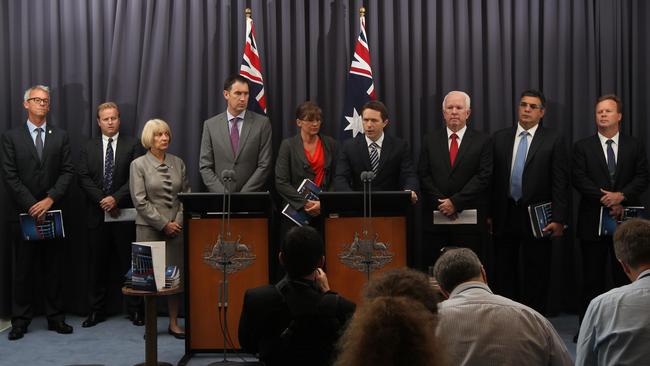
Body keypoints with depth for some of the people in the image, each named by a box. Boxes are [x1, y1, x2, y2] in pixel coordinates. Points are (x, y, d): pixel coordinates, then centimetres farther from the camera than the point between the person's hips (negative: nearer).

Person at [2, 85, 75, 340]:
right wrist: (32, 206, -12)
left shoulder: (60, 136, 7)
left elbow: (68, 172, 1)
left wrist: (50, 199, -12)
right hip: (23, 213, -1)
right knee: (23, 268, 4)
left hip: (53, 212, 2)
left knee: (54, 267, 6)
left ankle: (56, 317, 13)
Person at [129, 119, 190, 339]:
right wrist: (164, 224, -10)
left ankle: (174, 323, 10)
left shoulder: (177, 163, 10)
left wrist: (179, 221, -4)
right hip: (149, 227, -3)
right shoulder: (139, 165, -1)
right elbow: (140, 201, -7)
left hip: (175, 227, 3)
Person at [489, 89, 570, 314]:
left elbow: (560, 183, -4)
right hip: (505, 217, 3)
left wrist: (559, 219, -10)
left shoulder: (554, 141, -1)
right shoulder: (499, 138, 8)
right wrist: (489, 213, 3)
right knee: (504, 272, 8)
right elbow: (492, 178, 6)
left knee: (536, 275, 4)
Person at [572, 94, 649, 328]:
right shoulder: (583, 147, 6)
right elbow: (579, 179, -4)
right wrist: (606, 201, -13)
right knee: (592, 278, 3)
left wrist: (621, 195, -16)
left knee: (625, 276, 3)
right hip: (593, 221, -1)